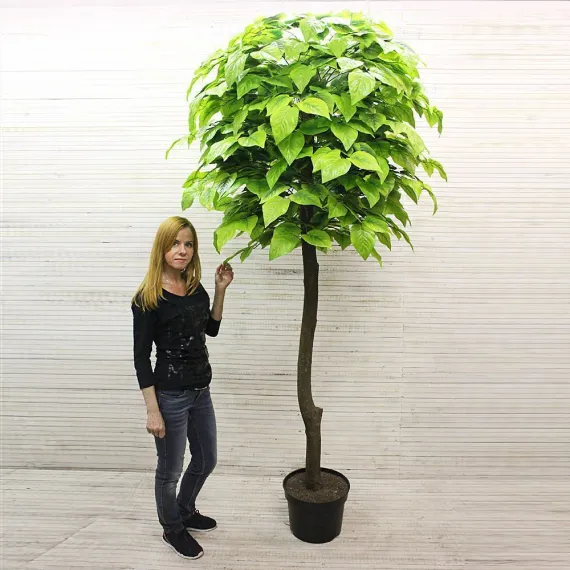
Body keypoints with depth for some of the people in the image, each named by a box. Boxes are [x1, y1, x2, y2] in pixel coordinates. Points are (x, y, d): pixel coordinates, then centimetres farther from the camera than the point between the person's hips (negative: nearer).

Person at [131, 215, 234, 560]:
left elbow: (211, 329, 14)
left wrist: (220, 290, 2)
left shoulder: (196, 289, 2)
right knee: (170, 470, 14)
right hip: (170, 396, -6)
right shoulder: (148, 298, -15)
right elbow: (141, 358, -14)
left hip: (201, 391, 7)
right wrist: (153, 411, -15)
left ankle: (185, 511, 49)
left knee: (206, 460, 22)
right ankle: (172, 528, 41)